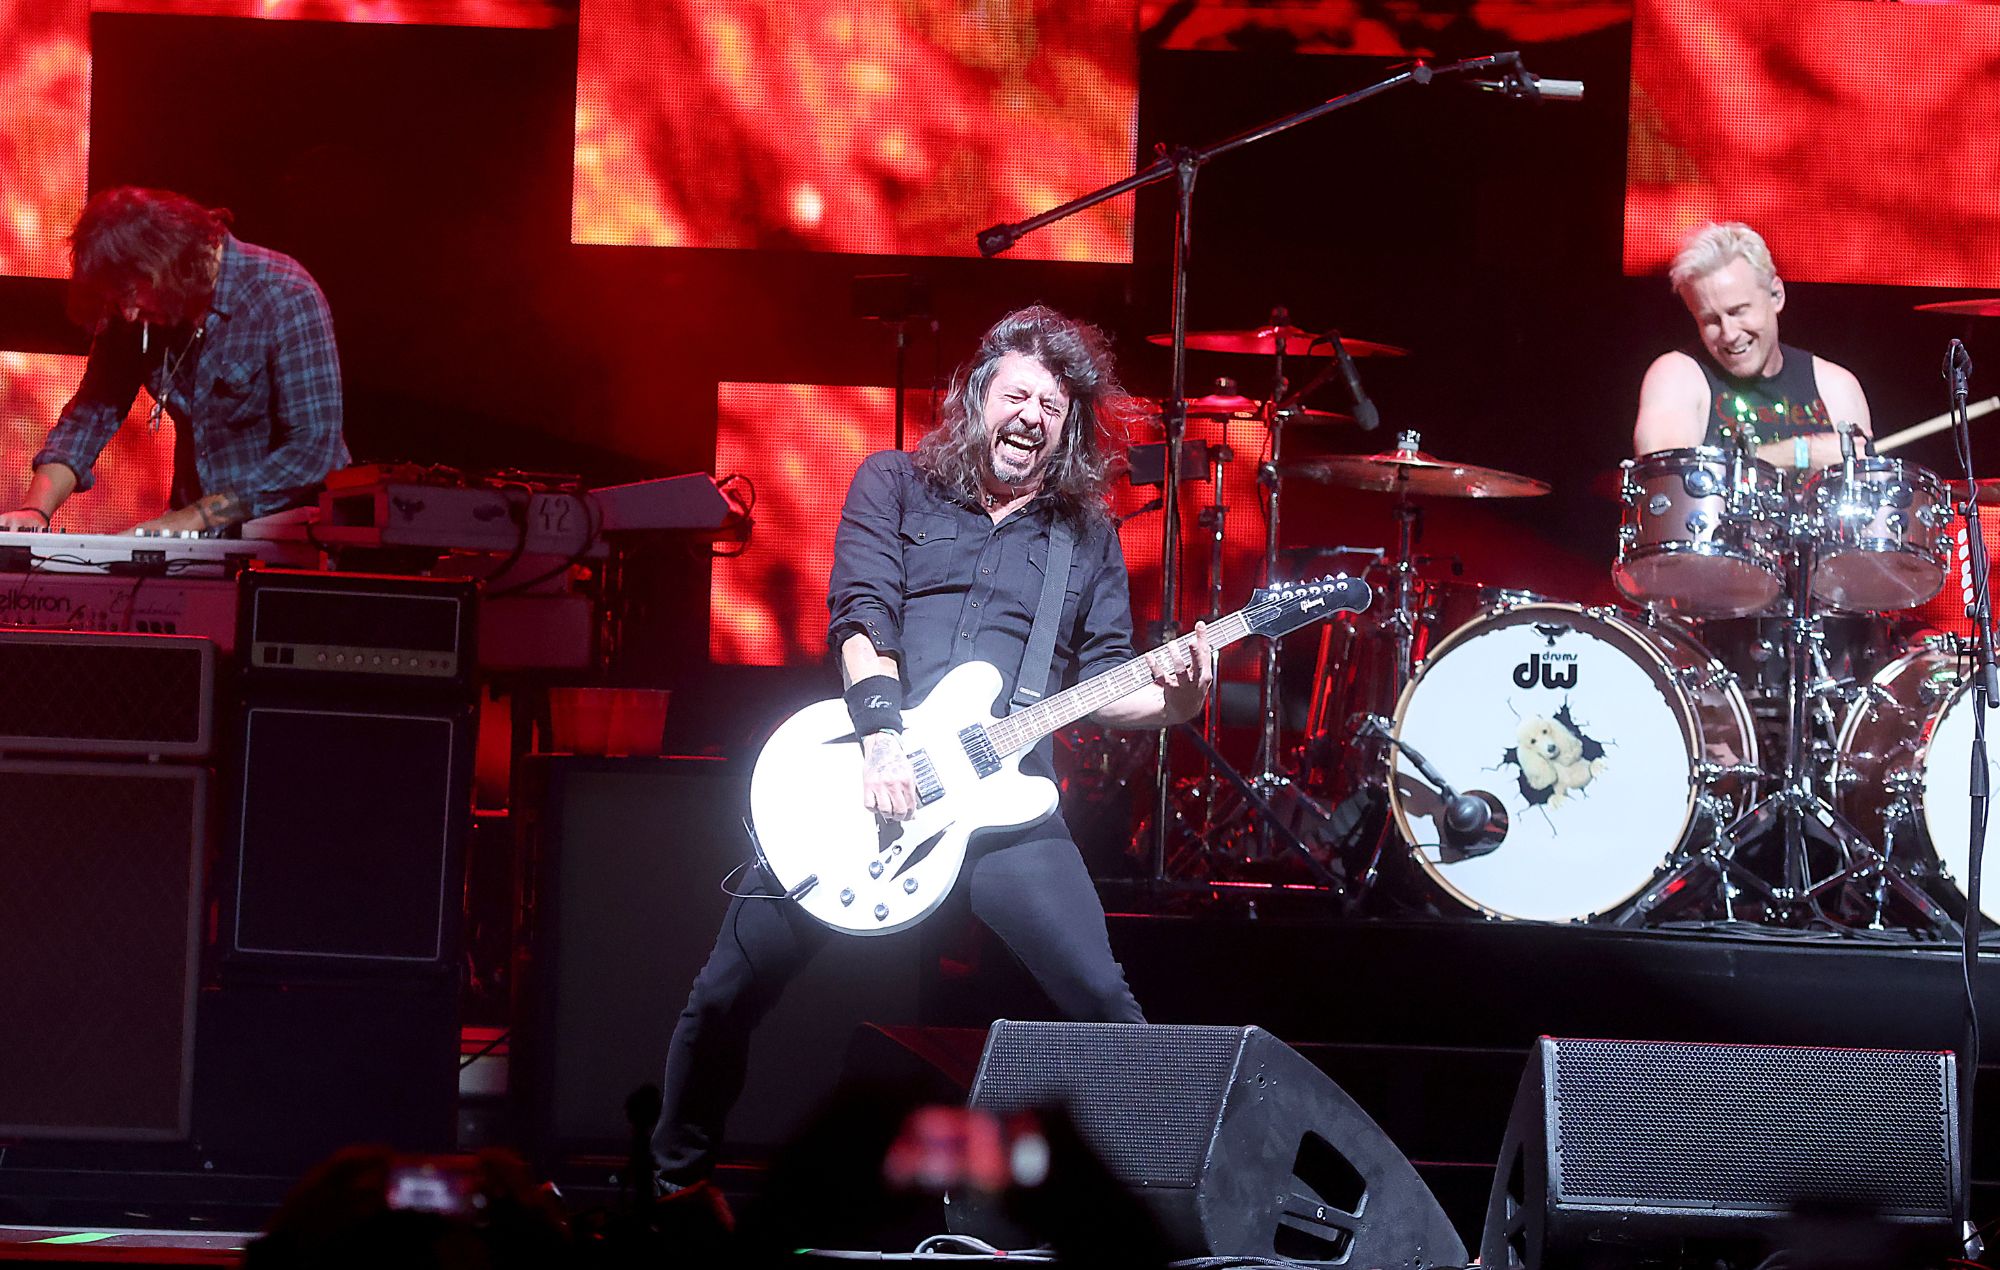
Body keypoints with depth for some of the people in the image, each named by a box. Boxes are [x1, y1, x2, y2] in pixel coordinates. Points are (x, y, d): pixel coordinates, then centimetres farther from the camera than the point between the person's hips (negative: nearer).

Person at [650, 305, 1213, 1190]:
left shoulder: (1087, 534, 16)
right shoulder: (894, 485, 10)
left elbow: (1103, 682, 12)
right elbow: (862, 612, -3)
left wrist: (1168, 699, -11)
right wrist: (880, 735, -18)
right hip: (863, 775, -1)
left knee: (1103, 1002, -14)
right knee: (731, 990, -1)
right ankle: (677, 1176, 19)